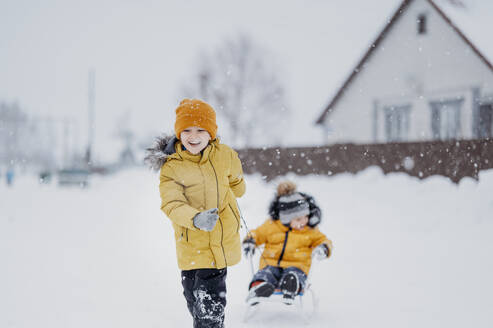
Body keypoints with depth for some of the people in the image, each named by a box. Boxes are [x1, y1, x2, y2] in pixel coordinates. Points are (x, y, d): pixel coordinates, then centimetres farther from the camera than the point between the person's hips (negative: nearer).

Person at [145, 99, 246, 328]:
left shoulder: (225, 156, -3)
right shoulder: (171, 167, -12)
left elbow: (237, 186, 19)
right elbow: (171, 205, -26)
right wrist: (196, 218, -41)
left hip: (223, 244, 1)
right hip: (192, 248, -1)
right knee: (196, 304, 8)